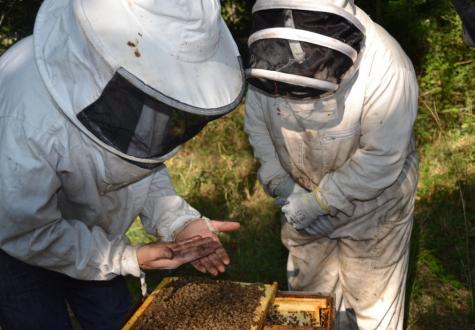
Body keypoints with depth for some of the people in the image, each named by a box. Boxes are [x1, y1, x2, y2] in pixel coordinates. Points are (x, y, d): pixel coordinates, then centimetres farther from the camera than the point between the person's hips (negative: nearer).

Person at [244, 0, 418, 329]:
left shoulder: (385, 68, -34)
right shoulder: (266, 55, -21)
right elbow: (256, 123, -6)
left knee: (372, 297, 11)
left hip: (371, 202, -4)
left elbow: (382, 160, -28)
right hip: (304, 194, 4)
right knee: (307, 288, 22)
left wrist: (318, 202, -25)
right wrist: (281, 185, -15)